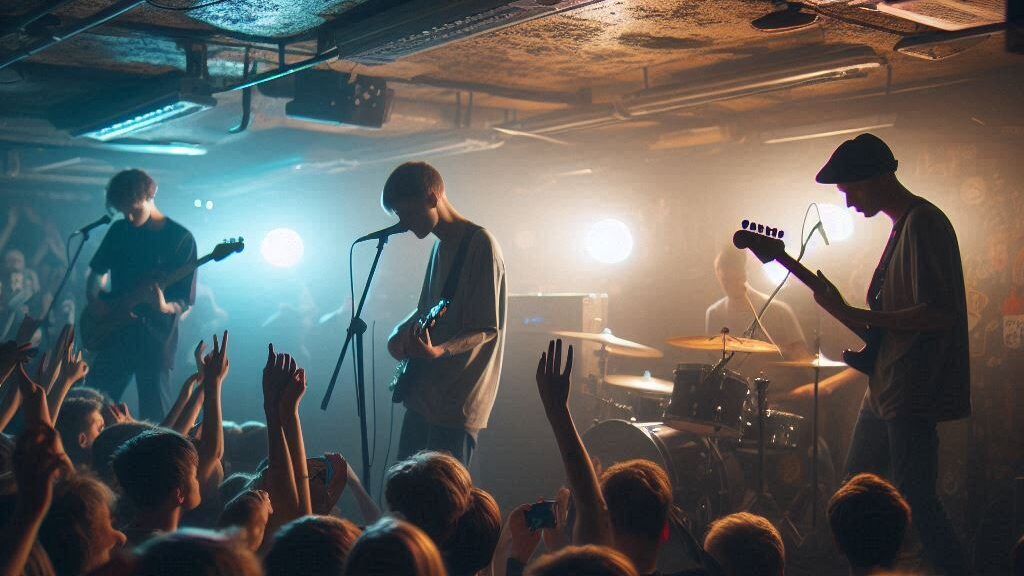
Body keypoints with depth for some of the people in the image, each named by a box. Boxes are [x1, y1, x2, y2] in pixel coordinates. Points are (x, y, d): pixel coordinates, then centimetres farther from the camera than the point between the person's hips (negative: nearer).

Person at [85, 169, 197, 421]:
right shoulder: (119, 230, 7)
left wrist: (165, 307, -28)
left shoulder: (180, 238, -7)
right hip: (115, 333, 5)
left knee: (155, 418, -1)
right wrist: (94, 299, 1)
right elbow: (98, 269, 20)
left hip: (155, 339, -4)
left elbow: (185, 300, -8)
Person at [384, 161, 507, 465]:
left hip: (456, 402, -9)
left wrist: (438, 351, -32)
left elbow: (488, 328, -17)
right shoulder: (441, 246, 13)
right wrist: (400, 335, 5)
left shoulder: (480, 244, -15)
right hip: (423, 394, 9)